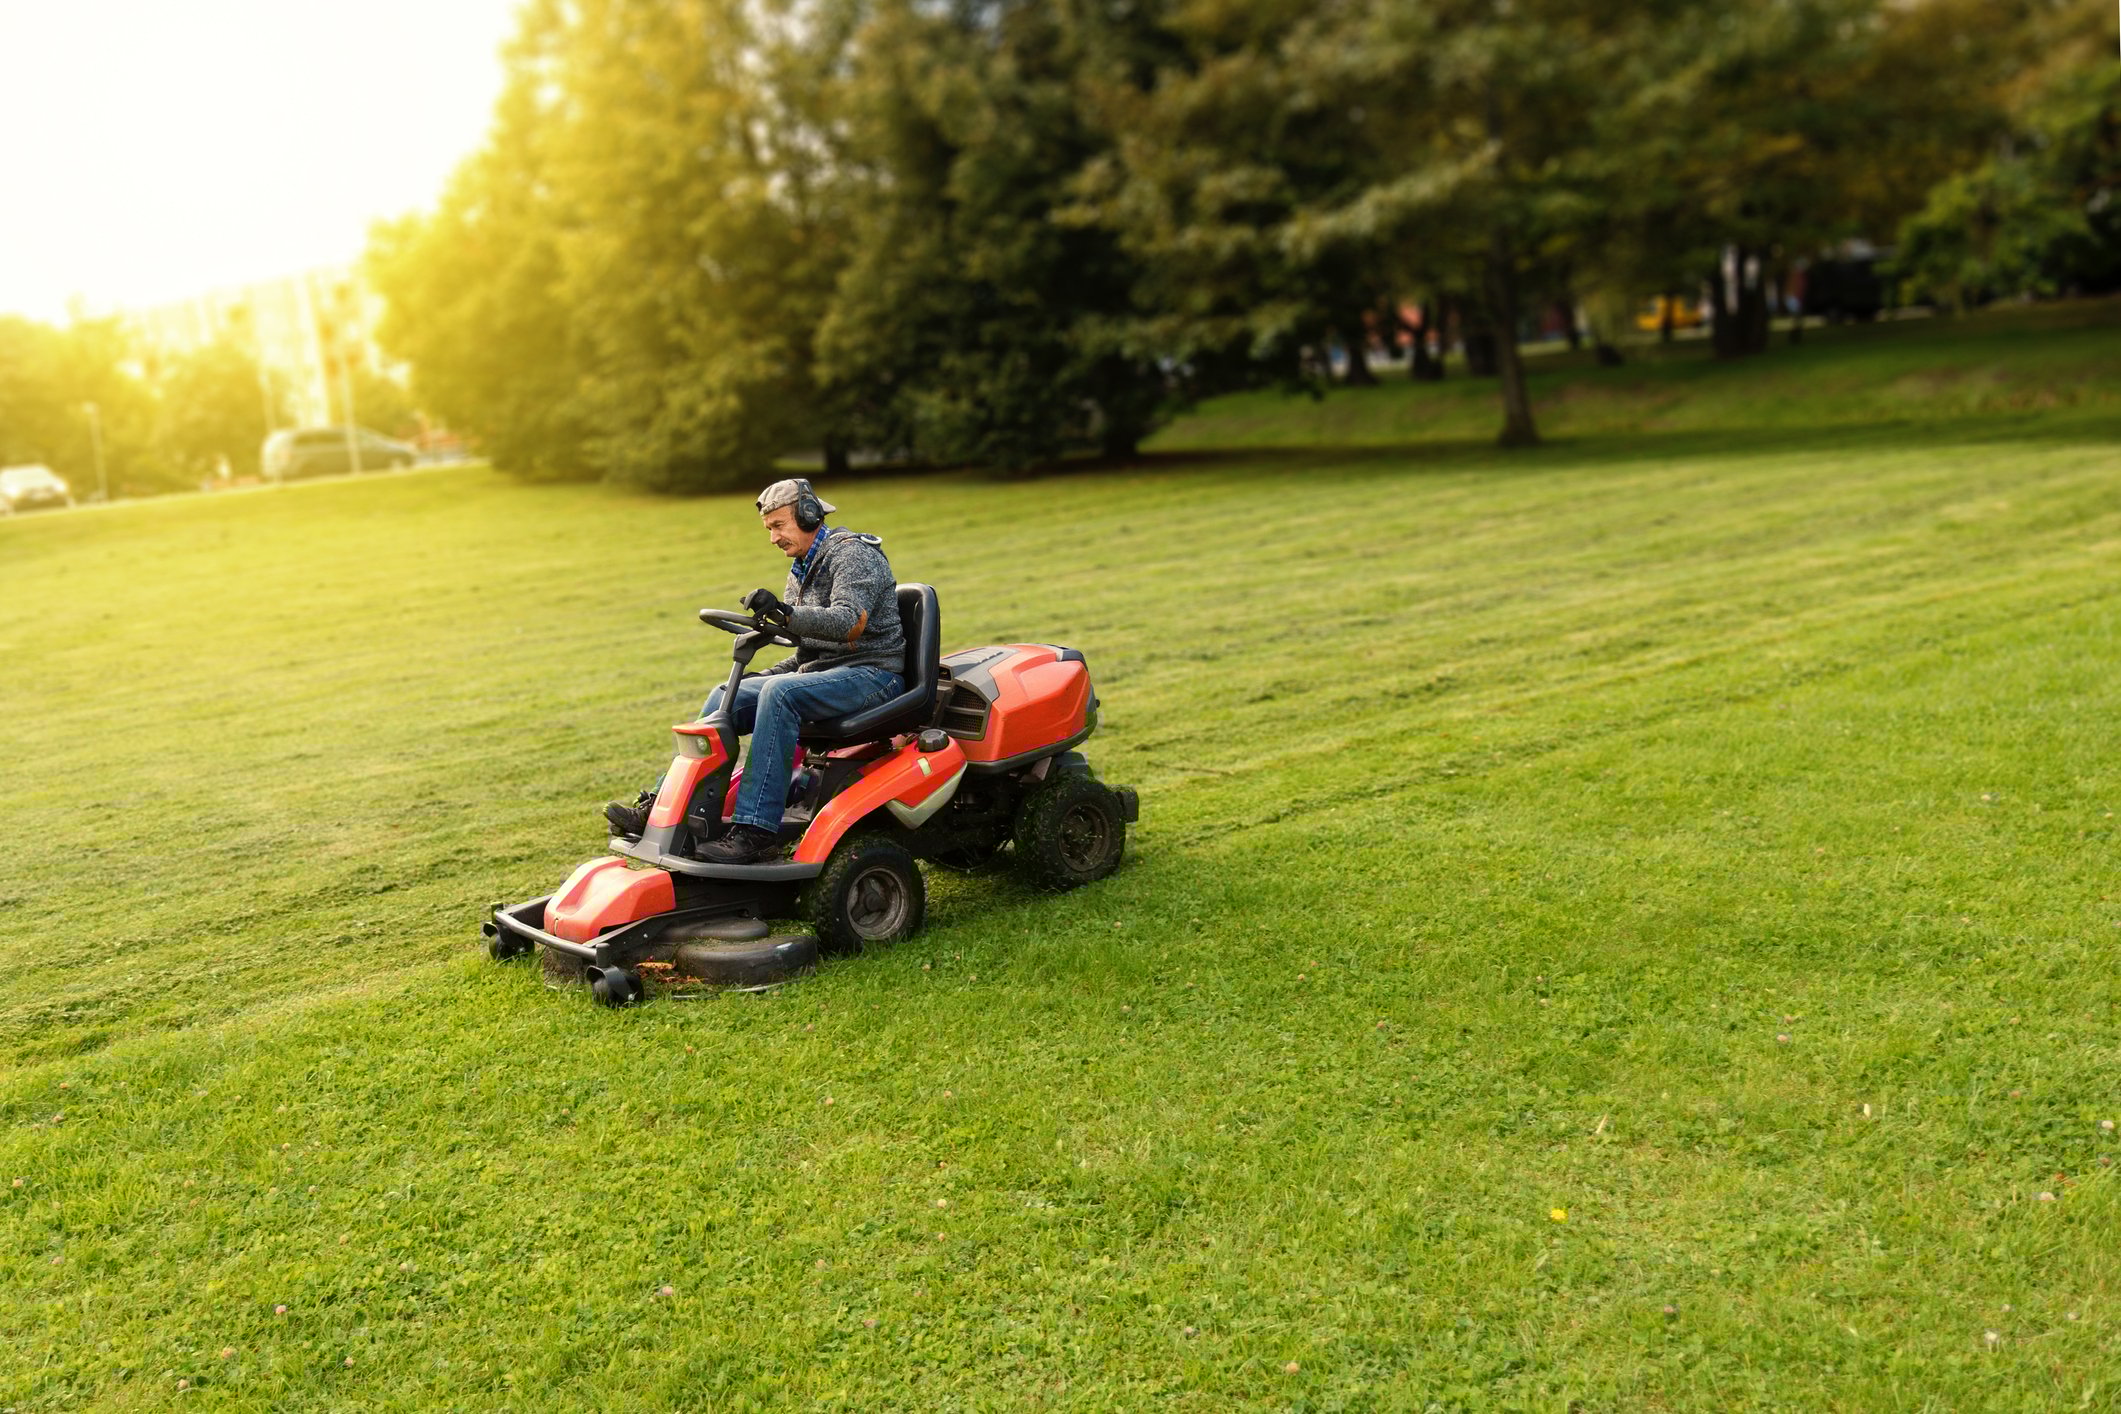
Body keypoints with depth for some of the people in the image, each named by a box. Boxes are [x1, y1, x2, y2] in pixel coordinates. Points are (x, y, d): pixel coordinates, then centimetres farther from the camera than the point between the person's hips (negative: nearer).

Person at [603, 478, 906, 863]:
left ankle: (755, 830, -37)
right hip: (821, 672, 9)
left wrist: (785, 613, -40)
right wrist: (769, 674, 6)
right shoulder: (801, 572, 19)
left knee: (780, 693, -33)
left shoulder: (852, 554, -10)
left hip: (872, 673, -9)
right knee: (725, 697, -4)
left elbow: (850, 623, -27)